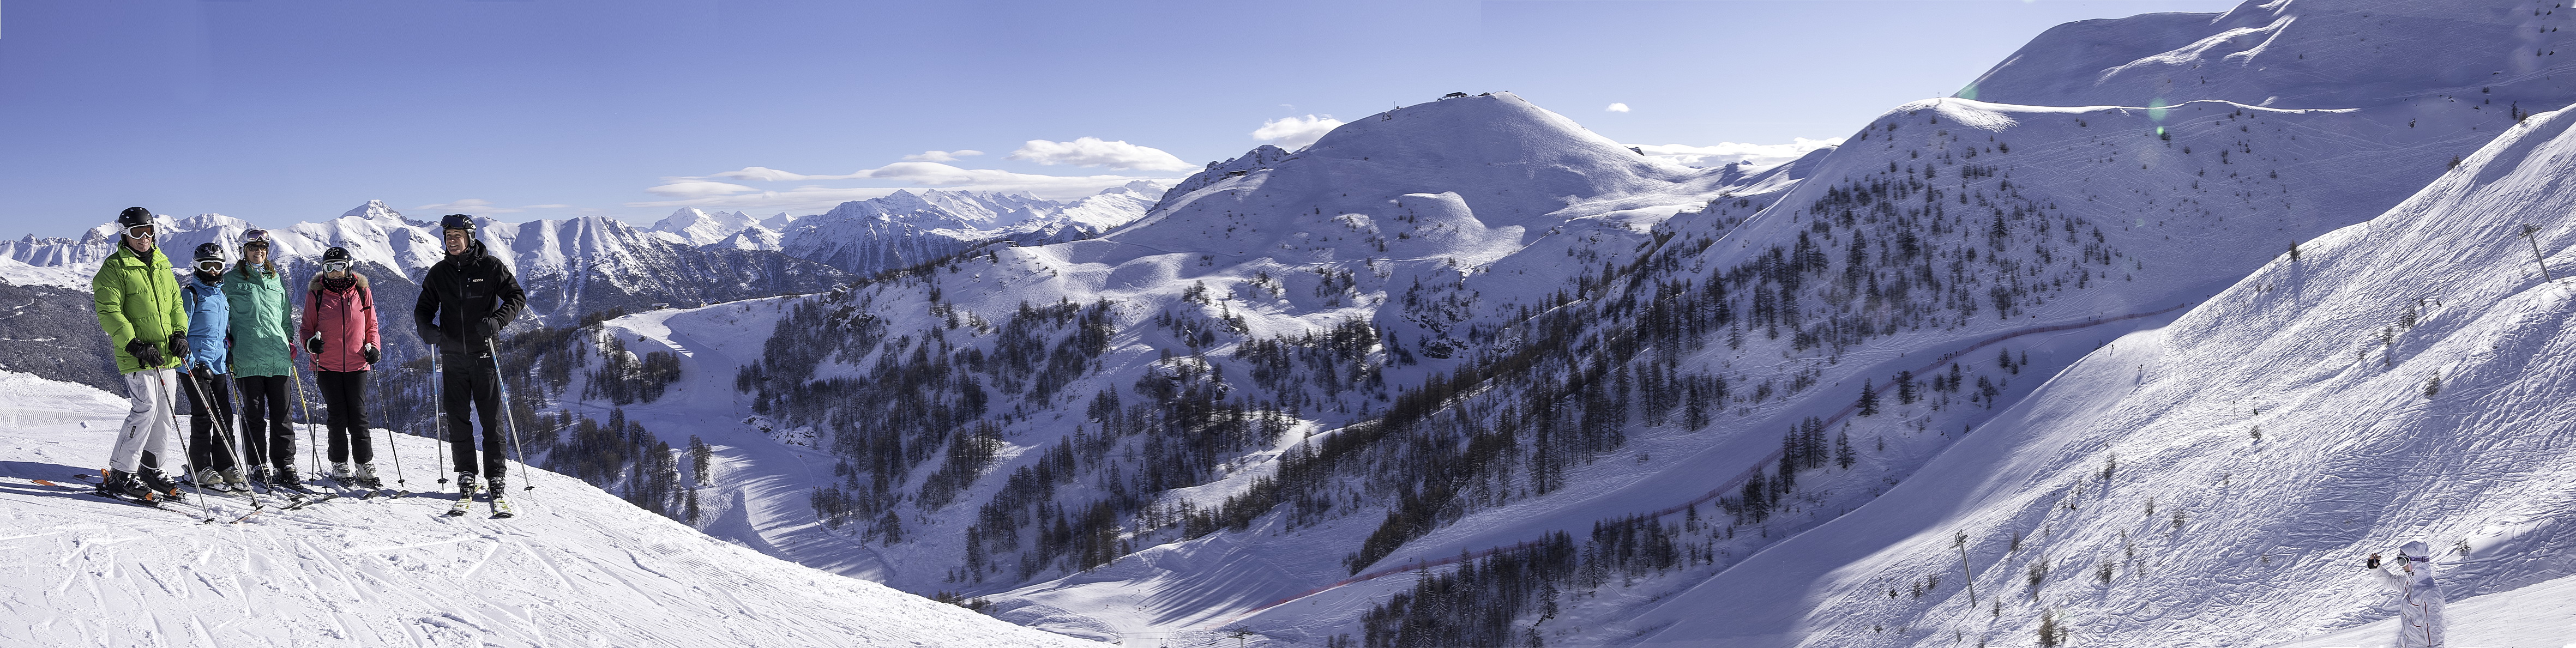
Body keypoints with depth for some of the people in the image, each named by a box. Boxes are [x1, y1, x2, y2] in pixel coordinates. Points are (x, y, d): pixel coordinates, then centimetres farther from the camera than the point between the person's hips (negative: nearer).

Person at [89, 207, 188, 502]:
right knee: (146, 406, -16)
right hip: (136, 355, -7)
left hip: (166, 354, 7)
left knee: (164, 411, 8)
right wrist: (134, 344, -20)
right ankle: (120, 475, -10)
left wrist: (180, 333, 6)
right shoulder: (114, 268, -4)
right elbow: (109, 312, -12)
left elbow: (176, 303, 22)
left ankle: (150, 468, 18)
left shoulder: (162, 265, 16)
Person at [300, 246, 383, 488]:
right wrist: (310, 342, -12)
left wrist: (372, 347, -2)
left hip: (357, 364, 0)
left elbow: (371, 325, 14)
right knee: (338, 416, 0)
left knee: (359, 416, -2)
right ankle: (340, 466, 12)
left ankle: (366, 467, 3)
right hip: (327, 365, 0)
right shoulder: (316, 293, 3)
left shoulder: (361, 291, 6)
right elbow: (306, 327, 9)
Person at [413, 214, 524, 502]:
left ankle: (495, 478, 5)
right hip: (452, 356, 3)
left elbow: (517, 297, -1)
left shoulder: (491, 266, -1)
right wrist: (426, 328, -7)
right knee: (457, 418, 4)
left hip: (484, 354, -3)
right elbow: (424, 307, 16)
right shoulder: (439, 273, 9)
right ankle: (466, 476, 12)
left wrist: (497, 320, -19)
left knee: (492, 418, -1)